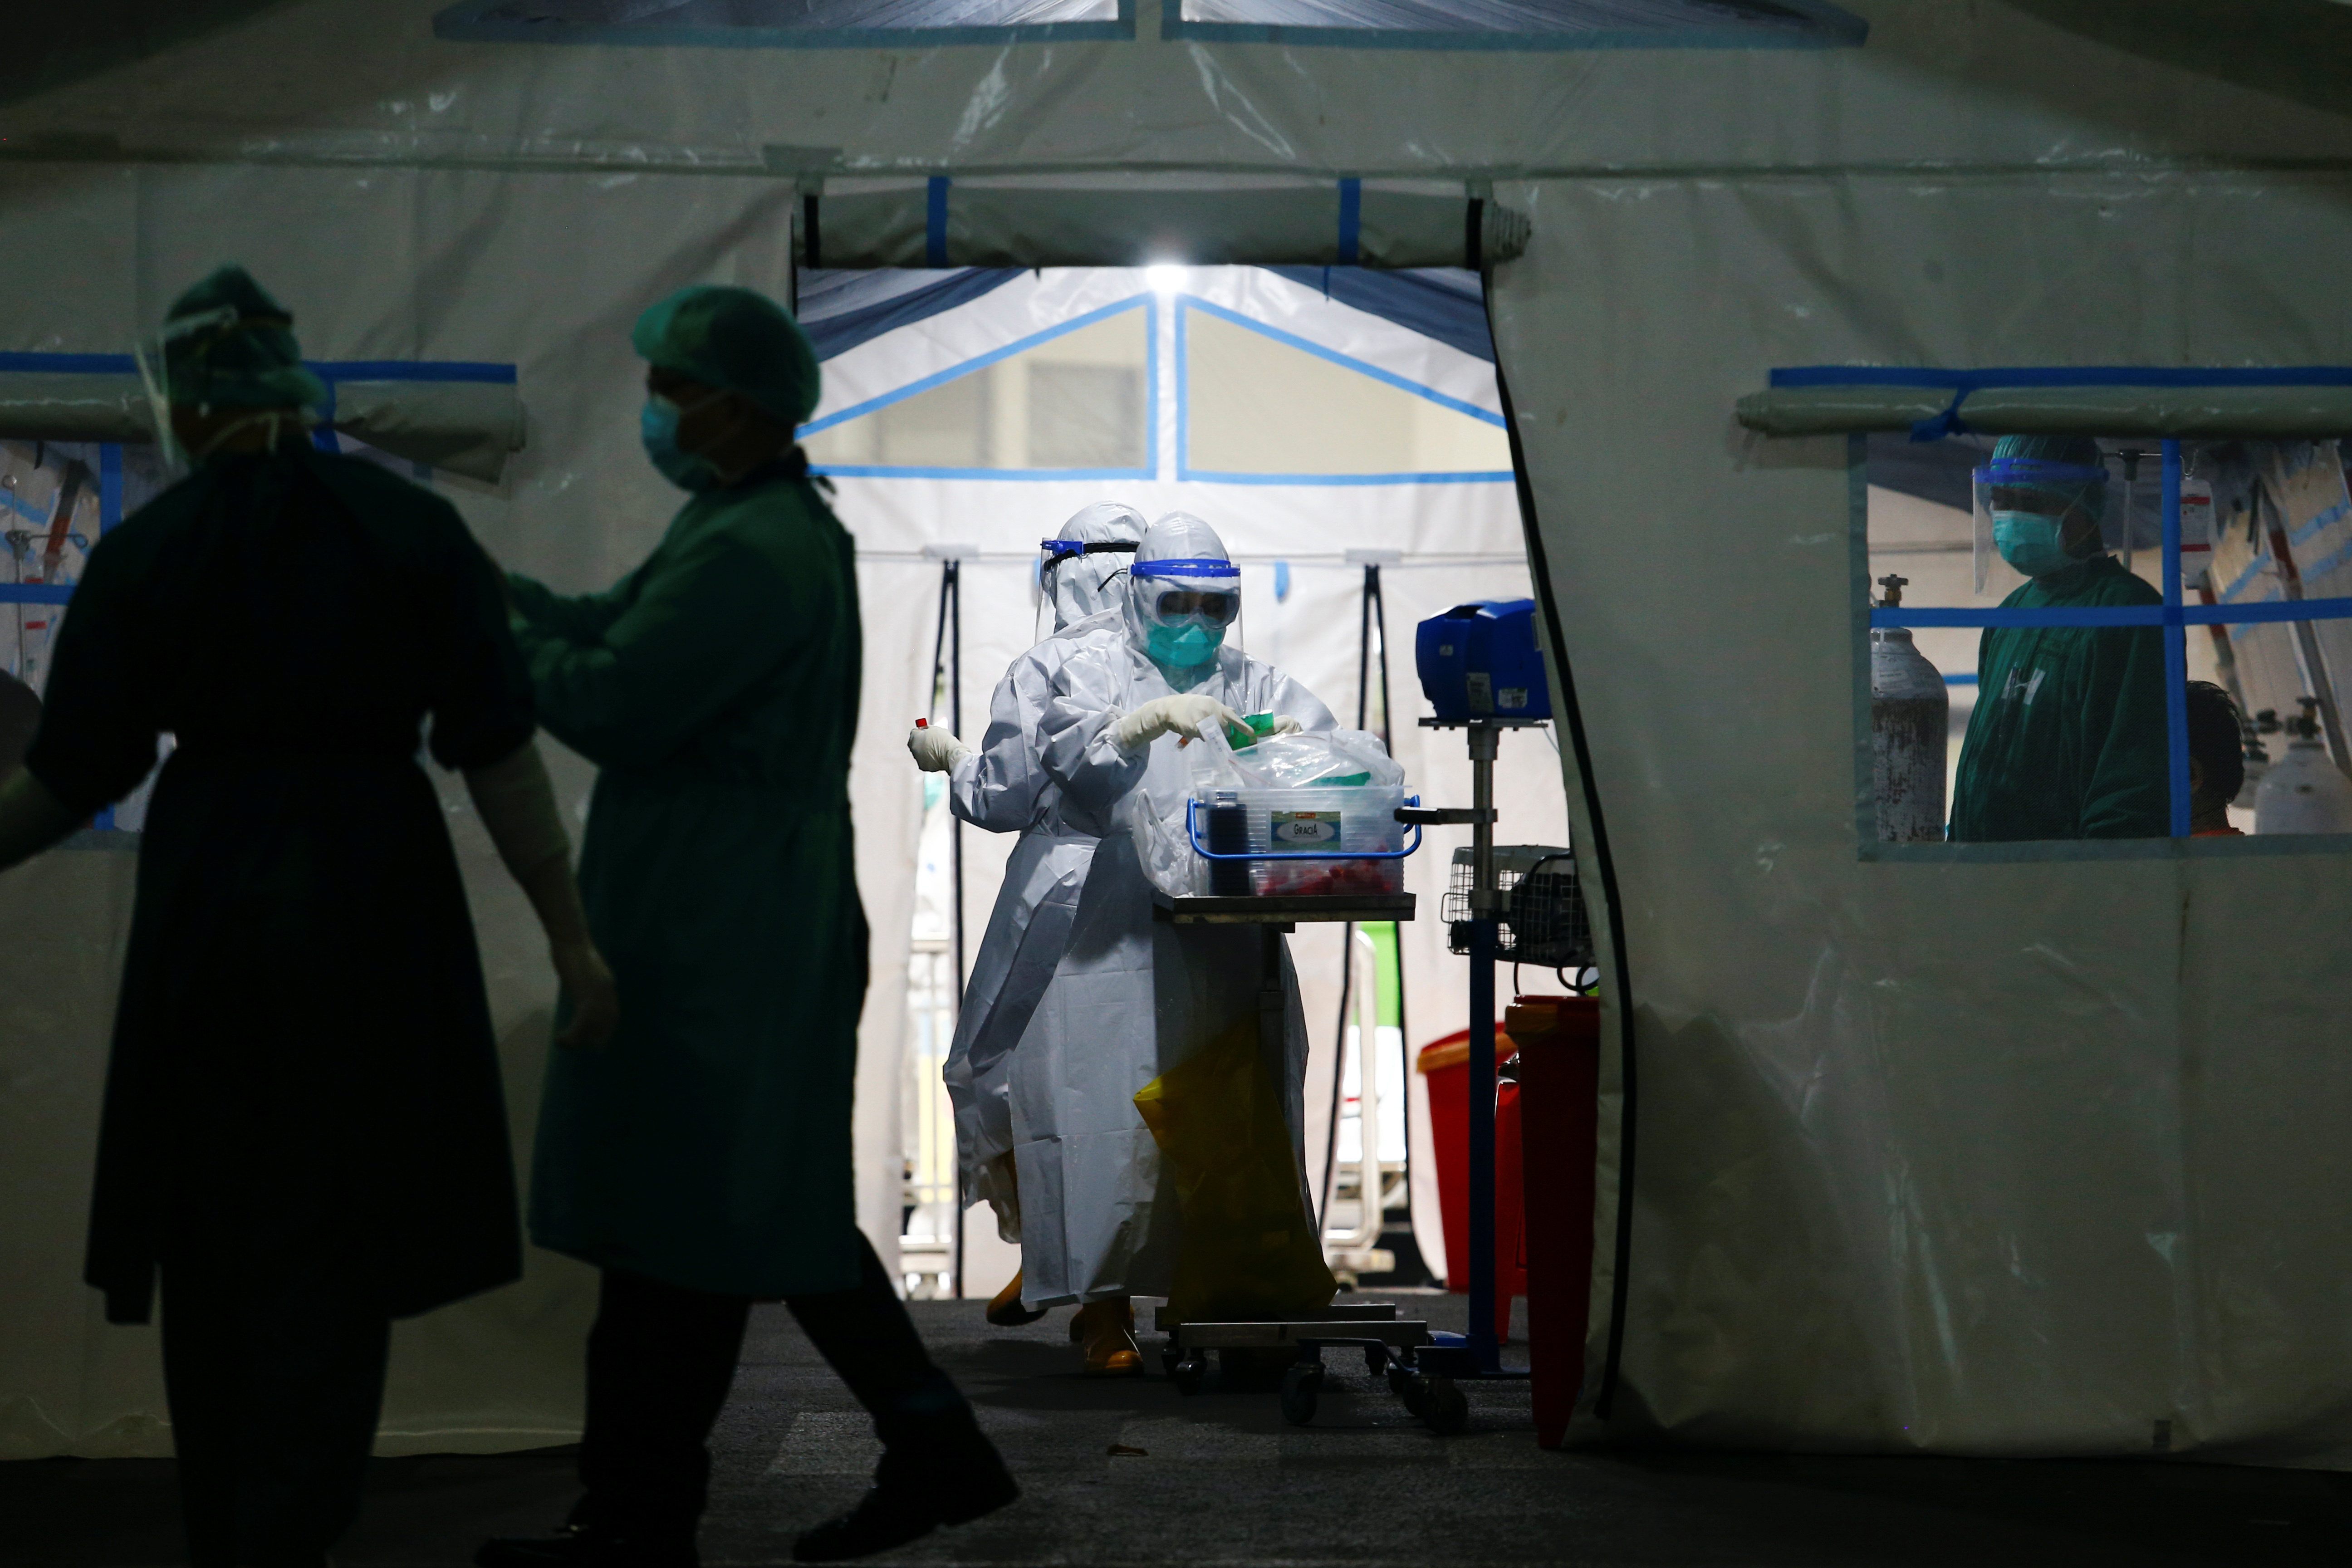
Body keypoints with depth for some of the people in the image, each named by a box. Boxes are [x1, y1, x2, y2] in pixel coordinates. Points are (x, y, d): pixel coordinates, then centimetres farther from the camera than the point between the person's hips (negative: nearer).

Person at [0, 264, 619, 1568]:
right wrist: (570, 934, -1)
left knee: (213, 1245, 15)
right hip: (372, 902, -1)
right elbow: (496, 751, -5)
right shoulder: (412, 530, -3)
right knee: (331, 1256, 5)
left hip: (206, 902, 1)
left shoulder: (143, 553, -3)